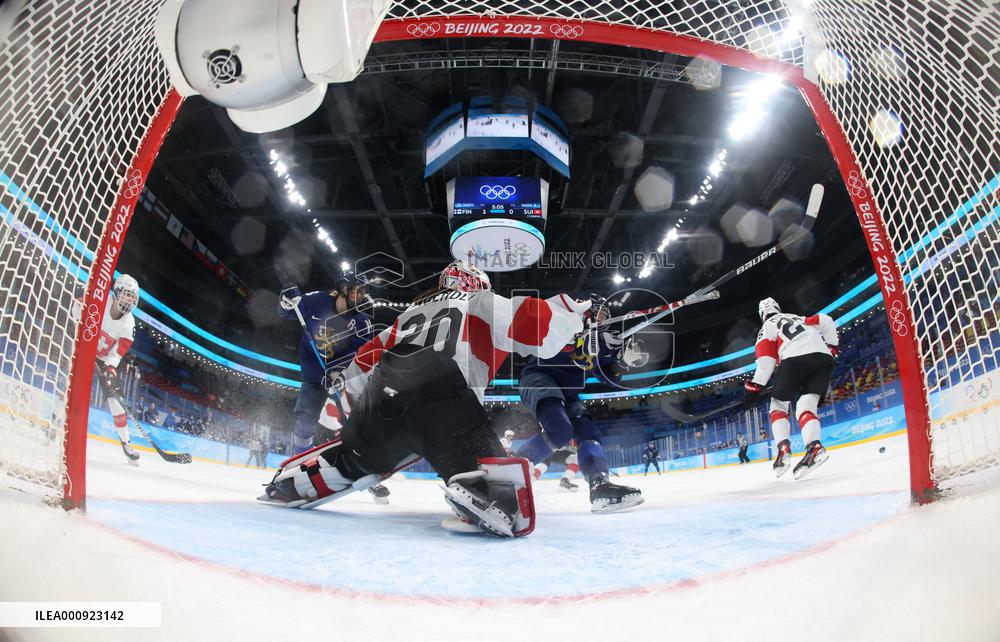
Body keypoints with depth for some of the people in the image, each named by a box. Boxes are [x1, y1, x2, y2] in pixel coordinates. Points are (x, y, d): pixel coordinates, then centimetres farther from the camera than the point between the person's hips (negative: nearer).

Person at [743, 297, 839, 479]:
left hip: (796, 357, -4)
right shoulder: (799, 319, 37)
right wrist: (832, 346, 28)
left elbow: (766, 358, 4)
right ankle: (814, 446, -24)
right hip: (823, 357, 4)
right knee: (806, 405, 3)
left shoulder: (768, 326, 19)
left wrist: (754, 387, 2)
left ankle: (784, 449, -6)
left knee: (779, 403, 12)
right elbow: (826, 321, 24)